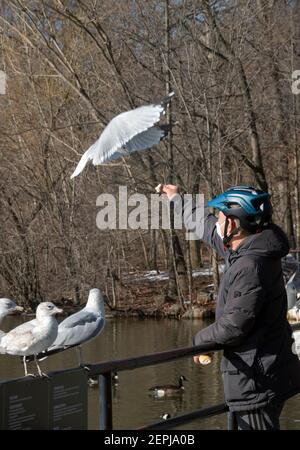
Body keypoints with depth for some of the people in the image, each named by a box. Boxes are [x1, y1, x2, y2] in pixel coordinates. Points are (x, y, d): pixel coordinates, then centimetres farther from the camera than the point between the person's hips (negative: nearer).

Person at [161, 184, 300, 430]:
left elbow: (232, 327, -23)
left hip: (257, 382, -10)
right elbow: (207, 227, 24)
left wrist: (200, 340, -4)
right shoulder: (247, 250, 6)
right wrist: (177, 199, 36)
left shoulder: (250, 267, -24)